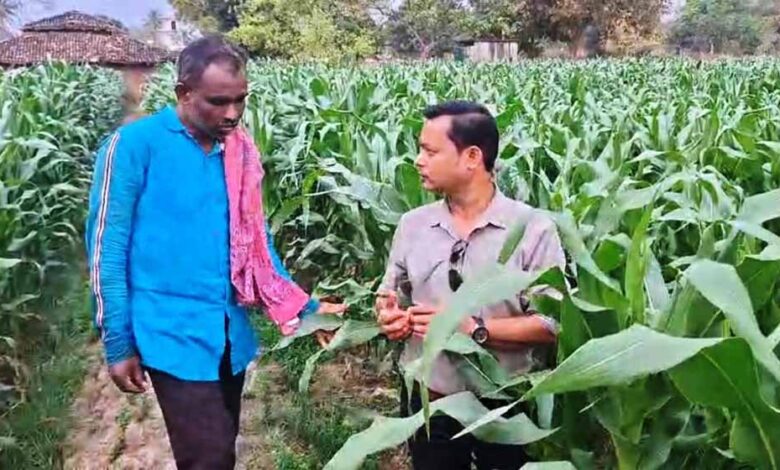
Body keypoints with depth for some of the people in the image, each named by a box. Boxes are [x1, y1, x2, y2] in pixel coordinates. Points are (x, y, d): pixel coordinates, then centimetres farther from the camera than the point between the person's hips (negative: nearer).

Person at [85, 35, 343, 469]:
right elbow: (108, 247, -8)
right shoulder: (135, 145, -11)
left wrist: (305, 307, 2)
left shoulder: (241, 150, 5)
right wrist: (118, 342, -8)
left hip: (231, 335, 6)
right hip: (175, 336, -5)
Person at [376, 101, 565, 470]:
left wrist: (474, 328, -22)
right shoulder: (412, 224, 2)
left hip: (506, 407, -3)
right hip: (427, 402, 4)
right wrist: (390, 314, -11)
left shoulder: (534, 229, -12)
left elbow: (552, 323, -14)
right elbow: (390, 296, 12)